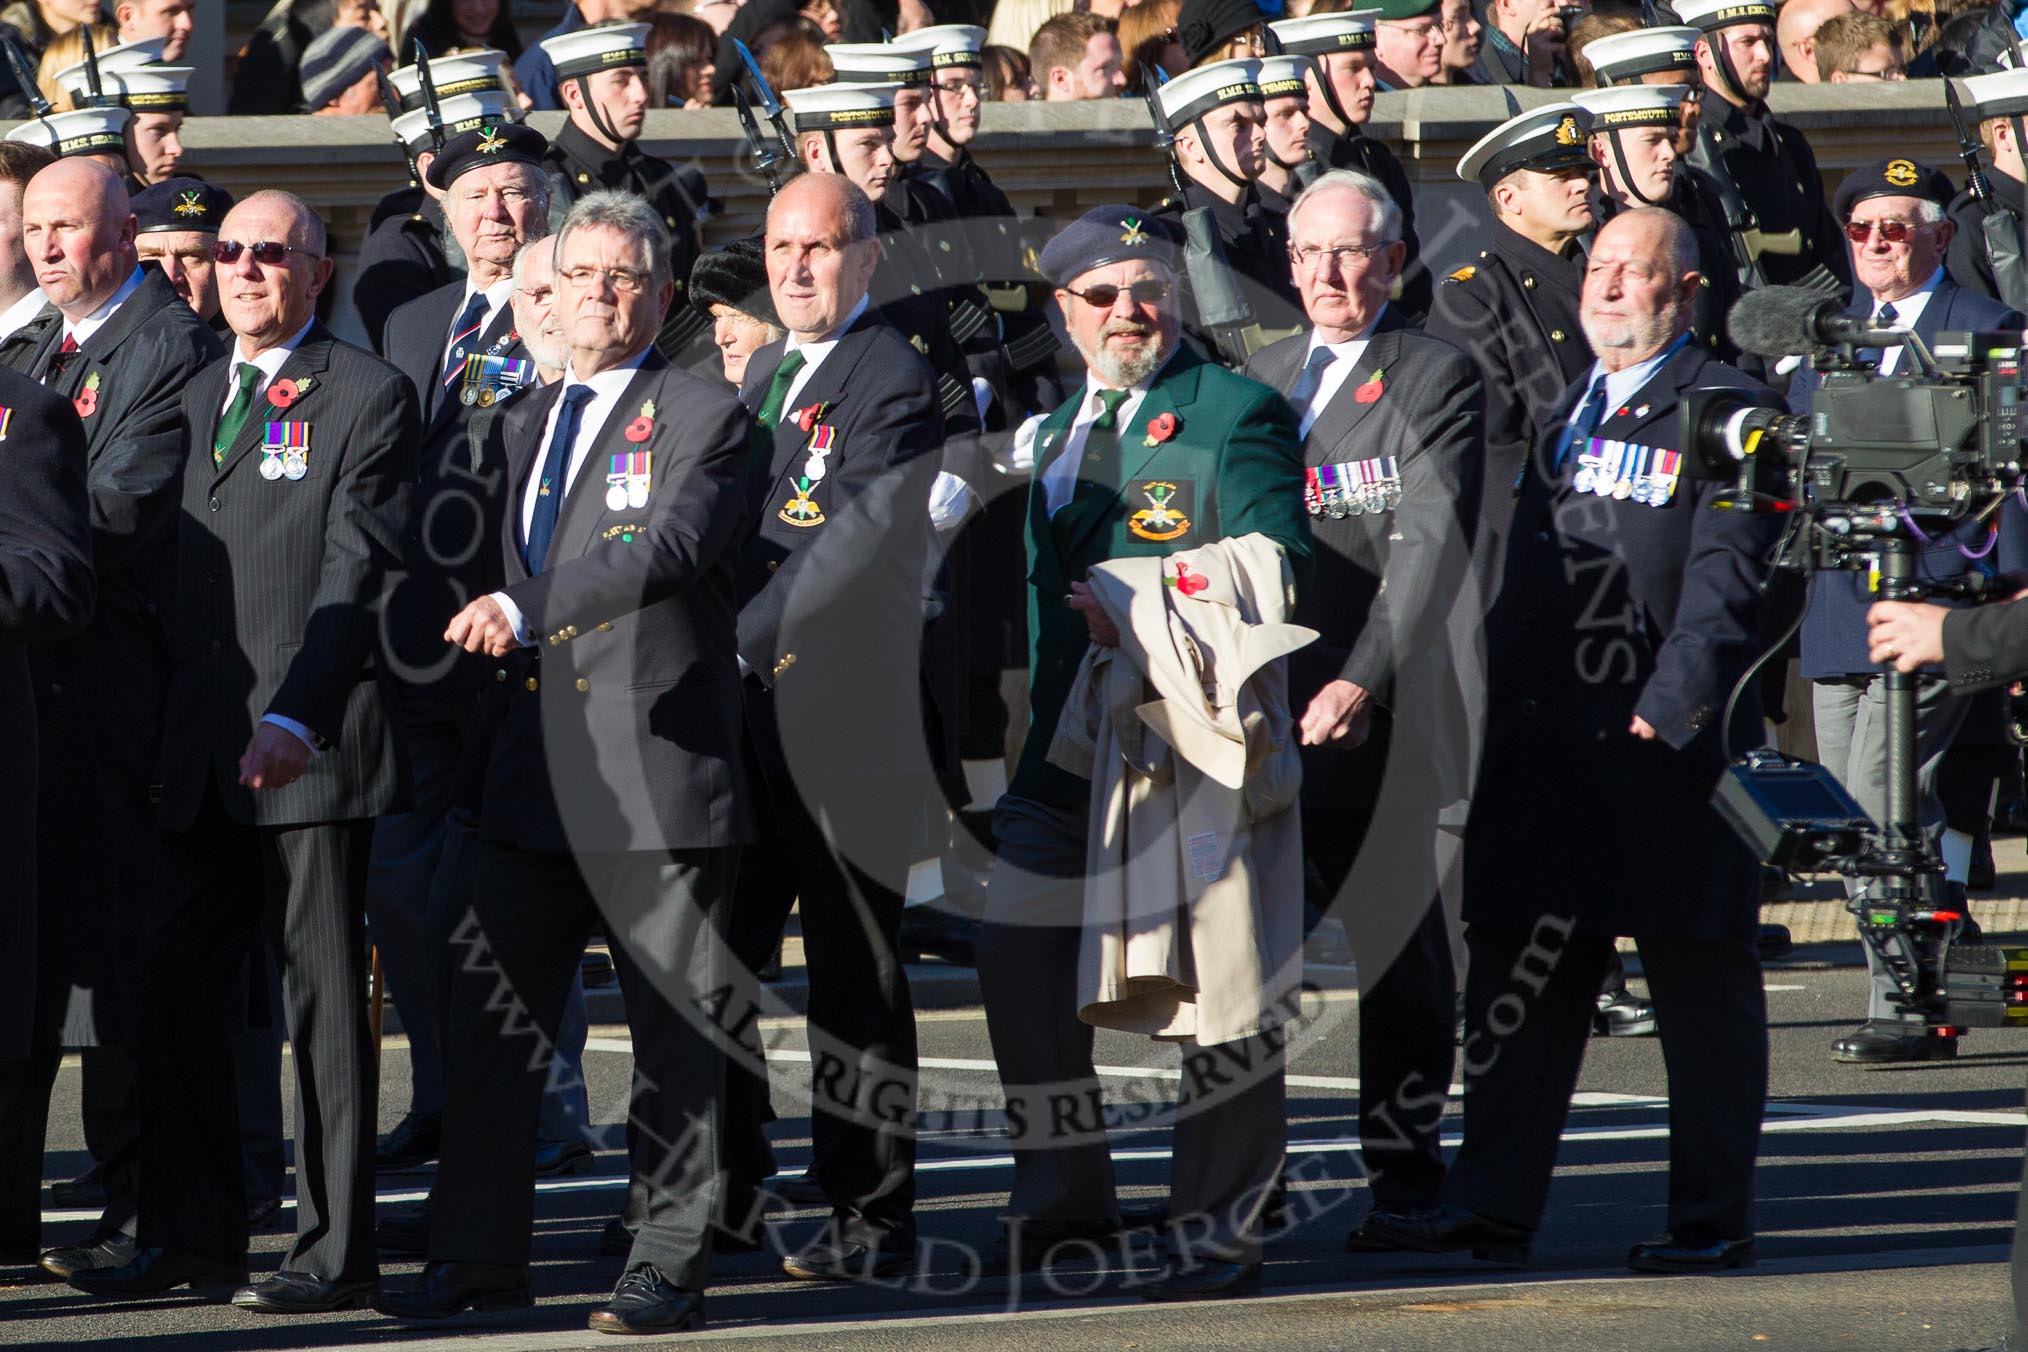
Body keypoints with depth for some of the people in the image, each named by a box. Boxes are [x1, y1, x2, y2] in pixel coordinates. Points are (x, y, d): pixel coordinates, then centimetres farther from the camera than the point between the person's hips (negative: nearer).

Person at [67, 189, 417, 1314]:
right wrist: (163, 730, 13)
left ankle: (334, 1250, 2)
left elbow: (356, 572, -12)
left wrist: (294, 718, -21)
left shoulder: (366, 396, -3)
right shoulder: (198, 398, 18)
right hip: (204, 755, 7)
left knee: (323, 997, -2)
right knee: (170, 981, 5)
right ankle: (194, 1234, 15)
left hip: (310, 747, -7)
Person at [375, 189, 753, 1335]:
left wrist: (526, 610, -28)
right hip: (537, 764, 7)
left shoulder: (704, 415, -4)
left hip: (655, 761, -7)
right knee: (490, 1013, 6)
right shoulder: (524, 423, 18)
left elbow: (674, 544, -21)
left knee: (675, 1032, -1)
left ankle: (670, 1269, 4)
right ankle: (482, 1257, 13)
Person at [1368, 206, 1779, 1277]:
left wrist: (1669, 708, -19)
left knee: (1700, 979, 1)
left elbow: (1725, 581, -11)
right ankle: (1492, 1201, 10)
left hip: (1676, 738, -7)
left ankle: (1713, 1217, 6)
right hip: (1548, 735, 7)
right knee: (1518, 969, 6)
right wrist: (1502, 696, 12)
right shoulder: (1558, 406, 19)